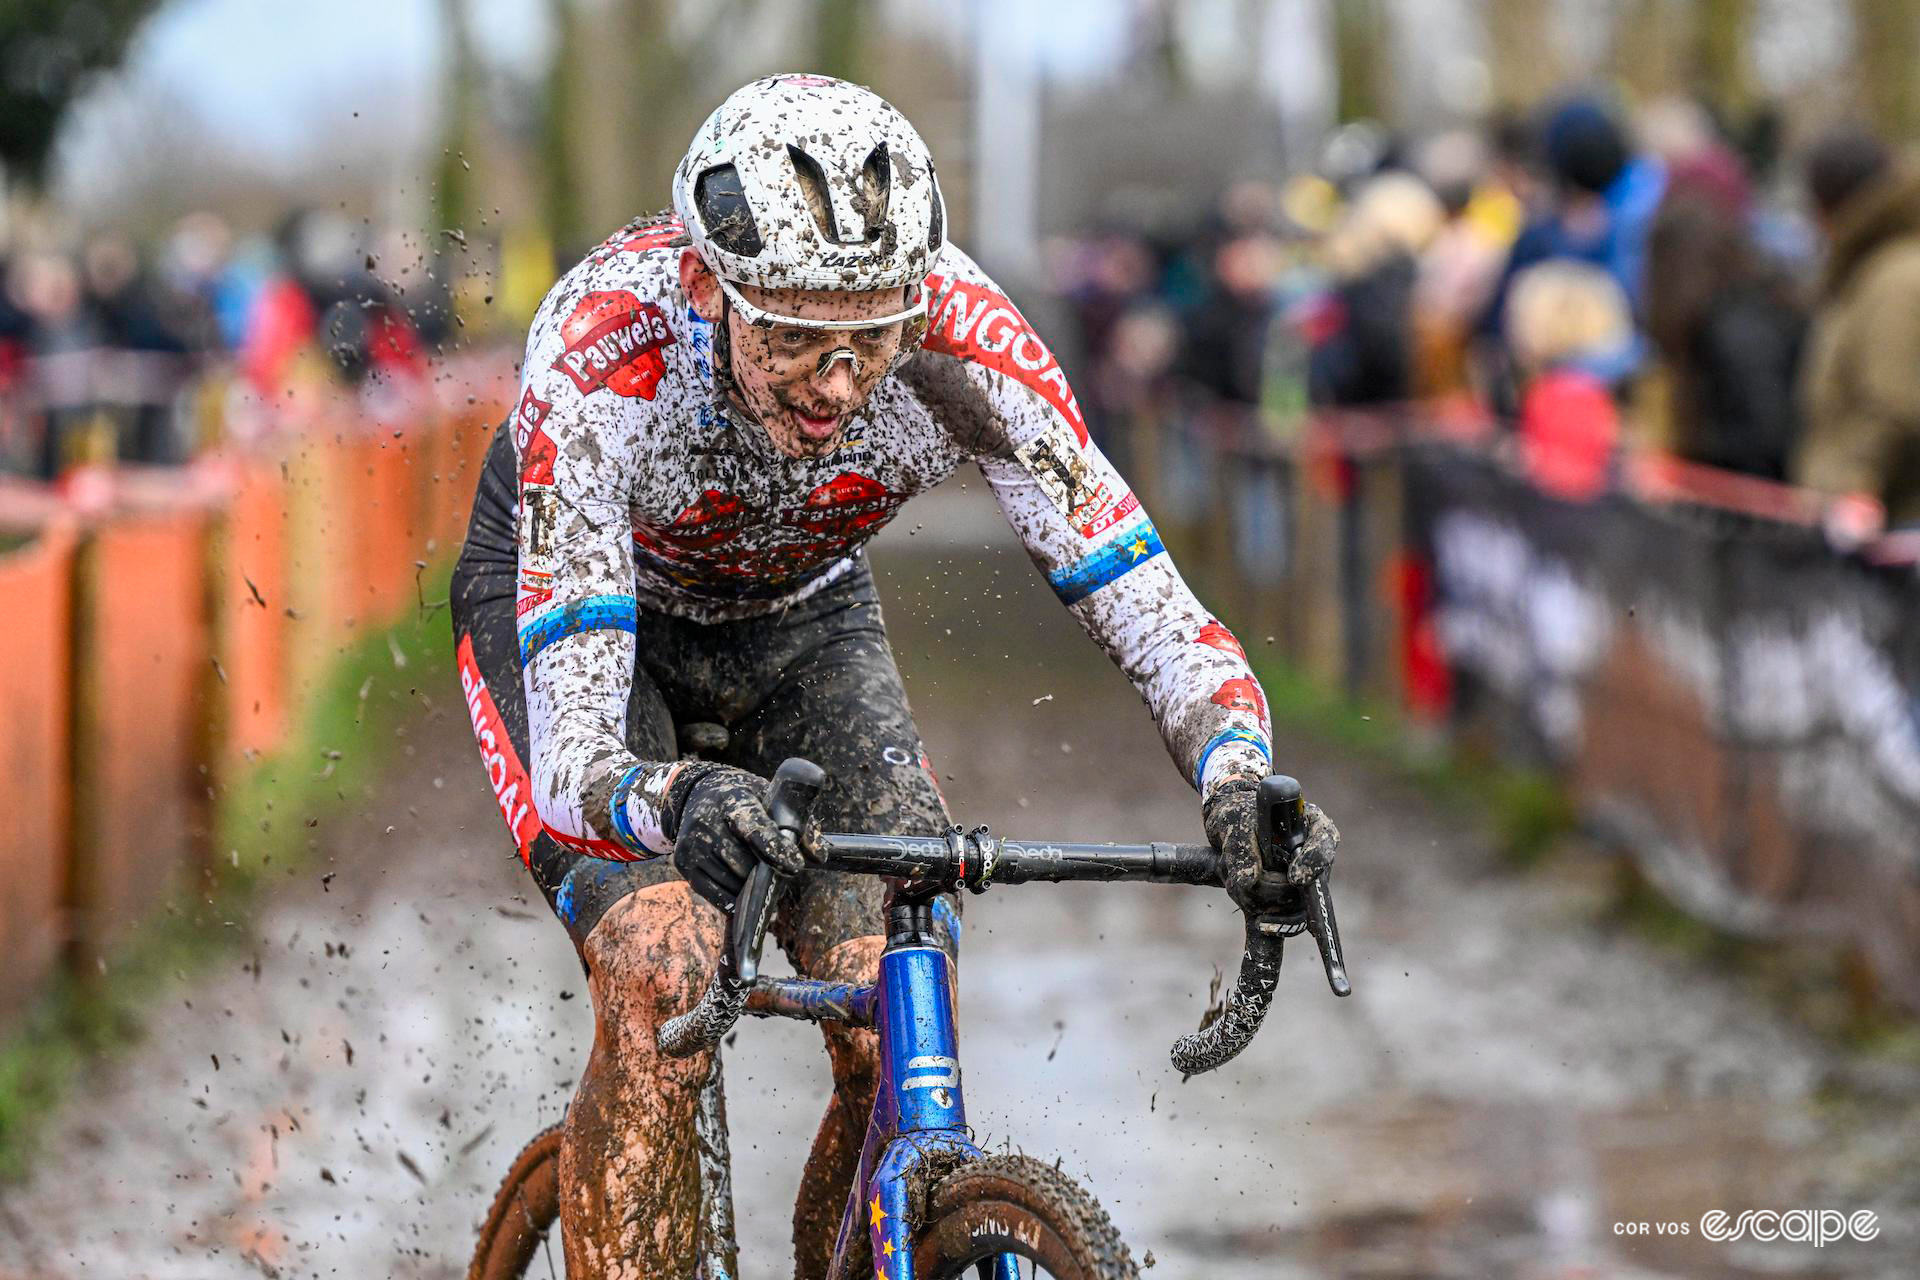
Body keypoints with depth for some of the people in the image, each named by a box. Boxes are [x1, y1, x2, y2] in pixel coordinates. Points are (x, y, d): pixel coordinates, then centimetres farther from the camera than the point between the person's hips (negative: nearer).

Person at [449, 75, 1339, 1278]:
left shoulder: (966, 344, -33)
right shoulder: (604, 356, -40)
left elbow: (1150, 606, -31)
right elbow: (573, 757, -43)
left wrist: (1241, 784, -50)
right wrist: (676, 802, -65)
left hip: (801, 612, 3)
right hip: (578, 592, -3)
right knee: (663, 977, -26)